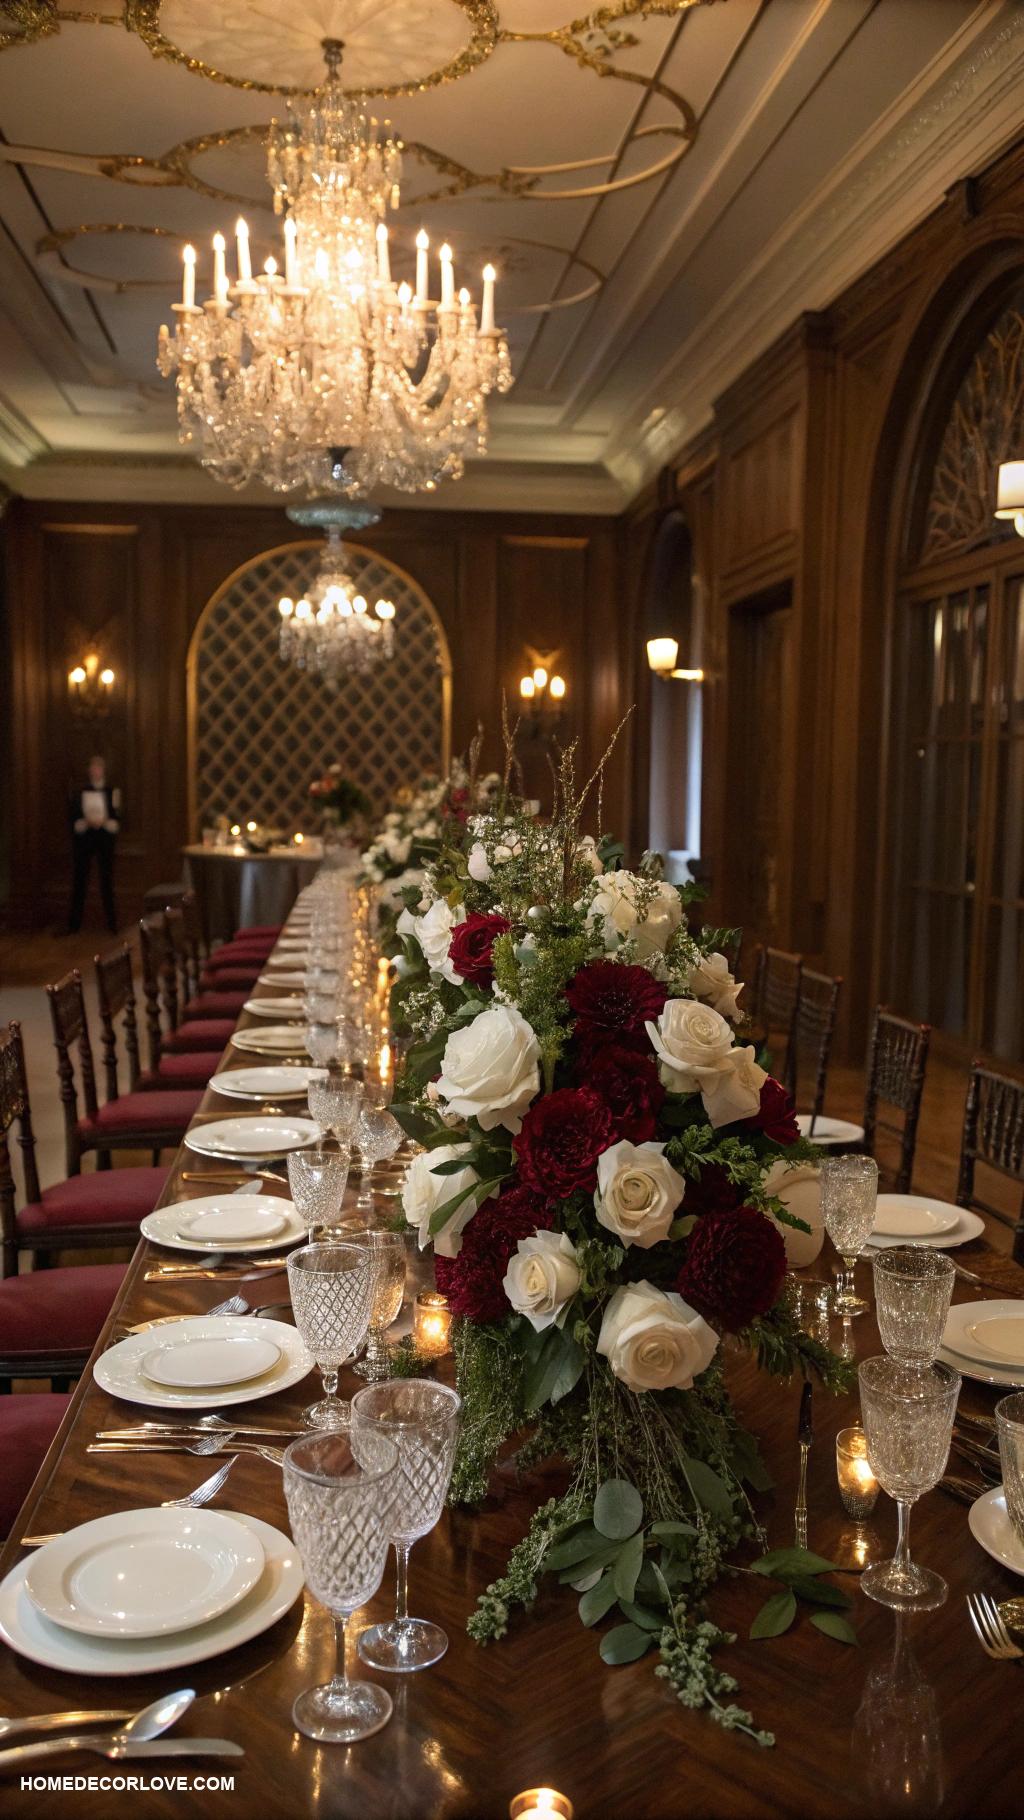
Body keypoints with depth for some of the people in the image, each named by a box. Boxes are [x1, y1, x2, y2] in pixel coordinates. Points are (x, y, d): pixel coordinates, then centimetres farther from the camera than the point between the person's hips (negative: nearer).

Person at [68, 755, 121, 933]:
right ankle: (74, 924, 4)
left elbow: (117, 821, 2)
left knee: (107, 879, 1)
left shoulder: (112, 792, 6)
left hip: (105, 838, 0)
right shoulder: (80, 793, 7)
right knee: (80, 880, 0)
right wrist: (87, 822, -16)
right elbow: (74, 821, 3)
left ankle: (112, 922, 7)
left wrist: (104, 822, -16)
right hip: (84, 839, 0)